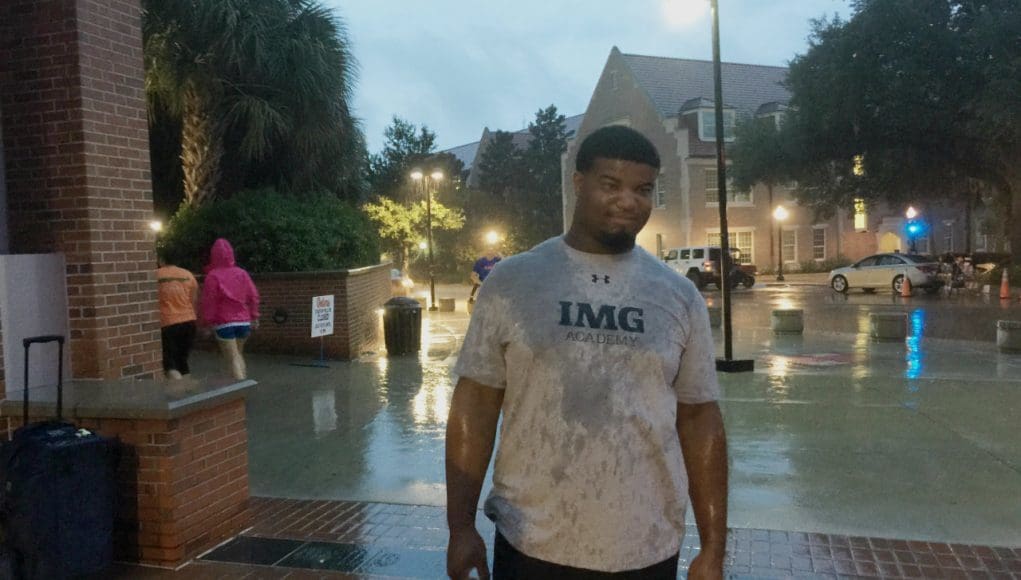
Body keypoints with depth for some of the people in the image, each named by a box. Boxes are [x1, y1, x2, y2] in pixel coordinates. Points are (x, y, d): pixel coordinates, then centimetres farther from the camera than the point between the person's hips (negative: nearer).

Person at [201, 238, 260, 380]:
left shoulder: (212, 275, -6)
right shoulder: (242, 273, 8)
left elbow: (209, 302, -8)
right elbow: (253, 295, 6)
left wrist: (208, 323, -2)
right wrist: (254, 317, 9)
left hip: (224, 323, -5)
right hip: (243, 321, 5)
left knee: (232, 359, -3)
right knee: (239, 355, 21)